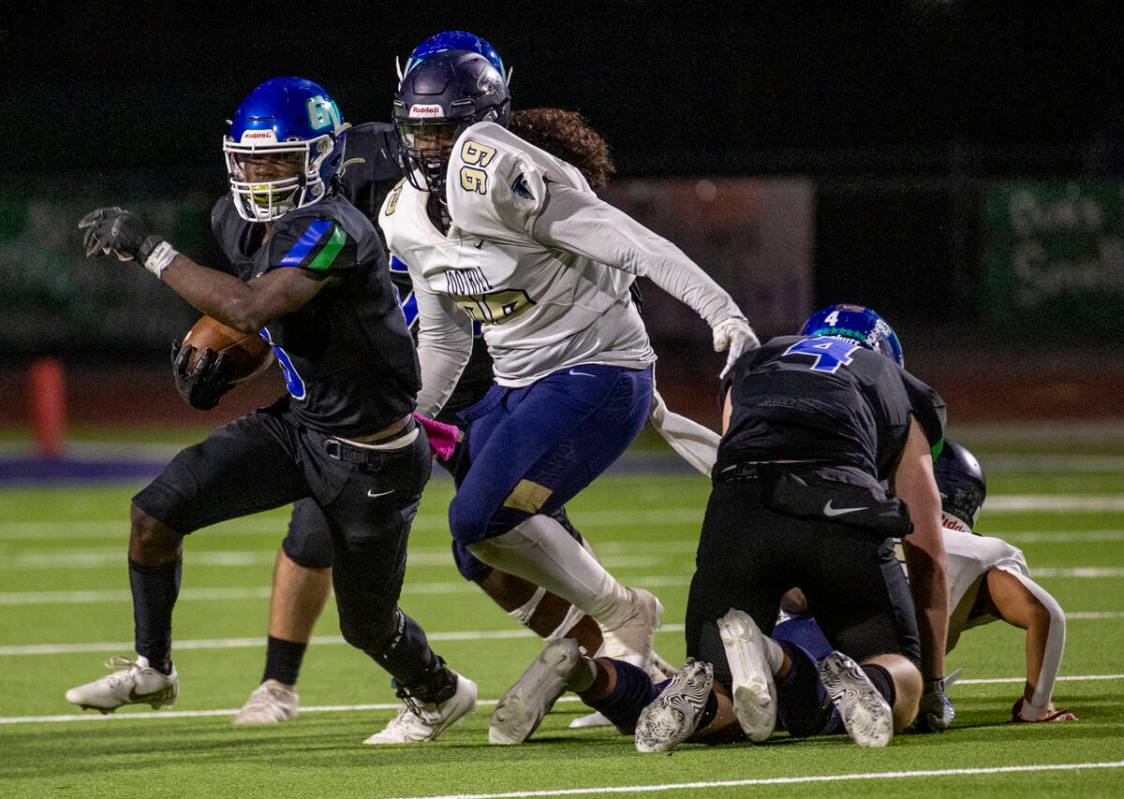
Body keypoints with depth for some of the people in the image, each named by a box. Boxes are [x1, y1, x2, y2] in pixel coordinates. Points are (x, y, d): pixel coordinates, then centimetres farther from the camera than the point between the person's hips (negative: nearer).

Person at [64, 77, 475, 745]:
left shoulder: (332, 231, -29)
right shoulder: (253, 231, 0)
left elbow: (250, 306, -42)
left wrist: (150, 249, -36)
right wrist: (215, 357, 4)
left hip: (371, 457, -8)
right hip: (295, 425, 8)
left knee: (367, 623, 10)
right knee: (156, 513, -9)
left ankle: (438, 695, 42)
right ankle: (151, 670, 8)